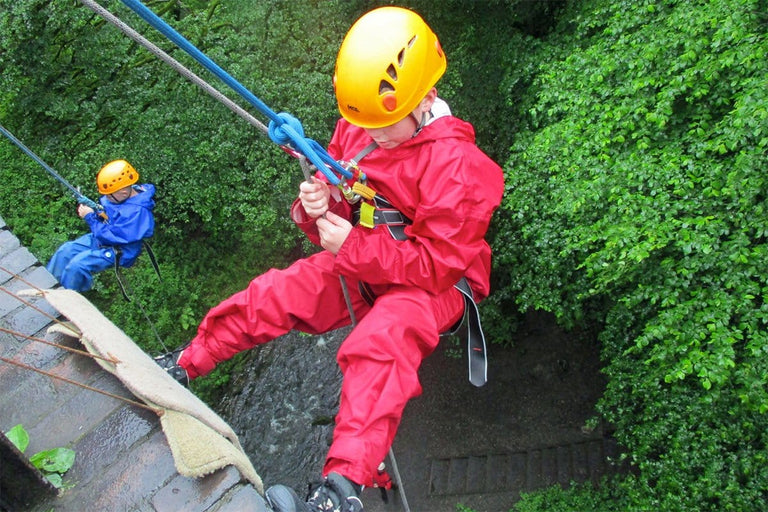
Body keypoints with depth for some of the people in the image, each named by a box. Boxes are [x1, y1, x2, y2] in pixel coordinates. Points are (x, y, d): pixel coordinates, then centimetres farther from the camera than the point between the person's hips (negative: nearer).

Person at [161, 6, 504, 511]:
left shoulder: (457, 165, -23)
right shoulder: (355, 130, -2)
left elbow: (439, 264, -24)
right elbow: (337, 192, 10)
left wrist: (352, 246, -25)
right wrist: (318, 206, -17)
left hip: (433, 285, -6)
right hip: (360, 268, 7)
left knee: (380, 342, -38)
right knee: (269, 296, -4)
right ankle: (186, 365, 16)